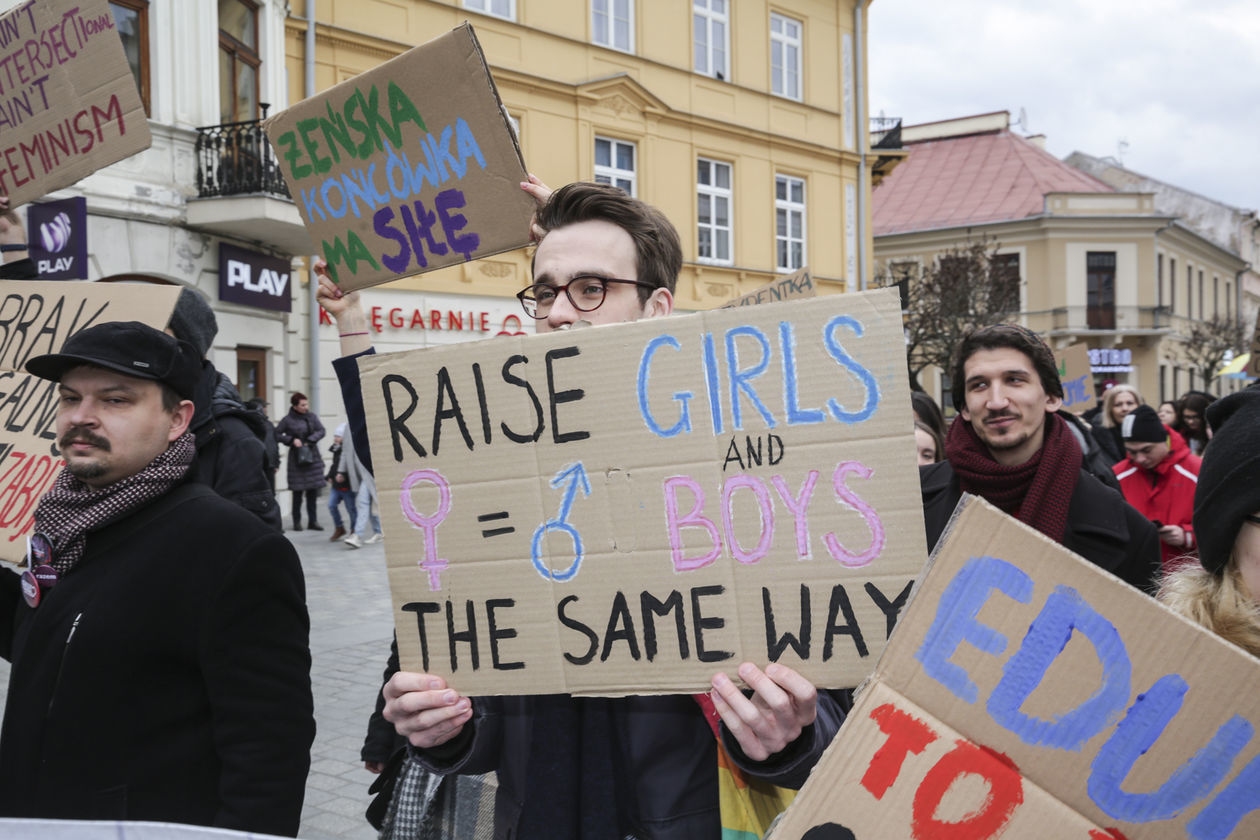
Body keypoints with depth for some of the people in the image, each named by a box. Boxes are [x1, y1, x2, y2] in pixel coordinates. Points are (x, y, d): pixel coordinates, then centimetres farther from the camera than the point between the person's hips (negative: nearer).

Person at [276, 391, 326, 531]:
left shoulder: (311, 416, 6)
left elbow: (321, 431, 4)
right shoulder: (287, 420, -4)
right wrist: (292, 440, -12)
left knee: (313, 491, 5)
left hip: (313, 457, 4)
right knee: (298, 492, -1)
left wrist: (310, 440, -9)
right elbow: (276, 434, -2)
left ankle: (313, 521, 13)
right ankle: (297, 522, 9)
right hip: (297, 459, -4)